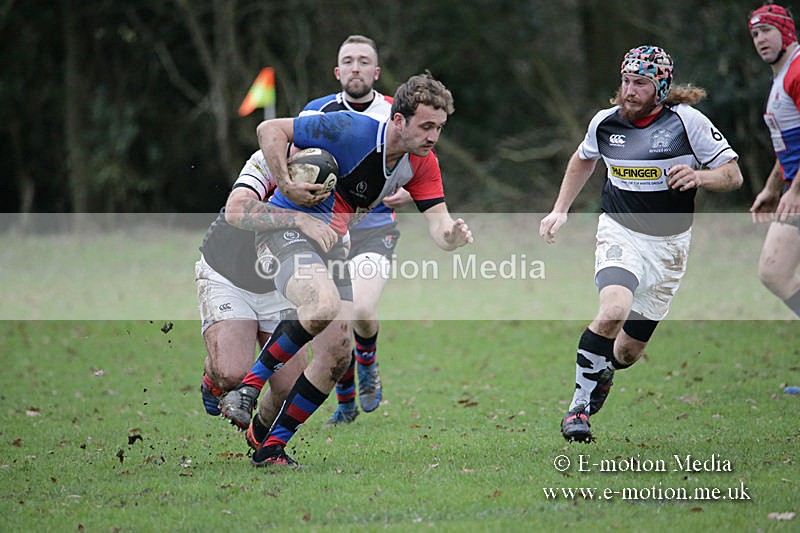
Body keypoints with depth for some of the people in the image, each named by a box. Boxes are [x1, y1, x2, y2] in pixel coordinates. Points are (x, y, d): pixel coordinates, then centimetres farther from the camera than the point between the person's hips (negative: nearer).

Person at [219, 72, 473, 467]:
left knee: (339, 349, -3)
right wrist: (286, 186, -26)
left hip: (332, 242, 8)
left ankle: (272, 446, 5)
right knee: (323, 304, -35)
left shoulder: (422, 164, -3)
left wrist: (453, 236, -31)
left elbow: (438, 224, -8)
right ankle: (248, 389, -20)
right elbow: (270, 129, -17)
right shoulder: (351, 131, -23)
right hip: (287, 224, -8)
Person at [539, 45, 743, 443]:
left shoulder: (688, 121, -10)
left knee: (630, 349, 7)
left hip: (670, 244, 0)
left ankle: (602, 373, 44)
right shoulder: (605, 122, -2)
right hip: (620, 234, 0)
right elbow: (583, 159, 21)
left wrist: (700, 176, -25)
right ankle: (579, 406, -18)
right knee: (614, 311, -31)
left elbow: (733, 175, -5)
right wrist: (560, 210, 14)